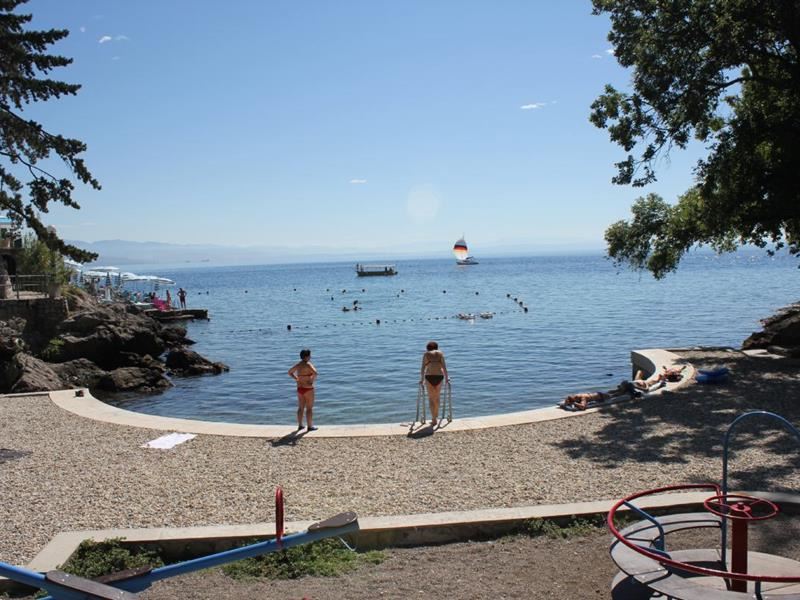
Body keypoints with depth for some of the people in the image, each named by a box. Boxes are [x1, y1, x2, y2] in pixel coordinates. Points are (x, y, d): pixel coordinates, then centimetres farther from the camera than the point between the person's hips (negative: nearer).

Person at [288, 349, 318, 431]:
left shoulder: (298, 365, 6)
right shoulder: (308, 364, -16)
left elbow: (290, 372, 19)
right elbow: (315, 373, -34)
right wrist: (312, 380, -17)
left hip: (299, 388, 7)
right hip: (308, 389, -7)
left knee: (301, 408, 15)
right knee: (309, 408, 2)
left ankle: (300, 425, 21)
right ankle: (310, 426, 6)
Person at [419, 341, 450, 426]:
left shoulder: (426, 354, 10)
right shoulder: (440, 353, 13)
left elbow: (423, 367, 1)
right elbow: (444, 366, 3)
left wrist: (421, 379, 4)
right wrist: (446, 378, 5)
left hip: (429, 377, -1)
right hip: (439, 376, 2)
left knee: (431, 398, 6)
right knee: (437, 397, 20)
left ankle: (434, 419, -4)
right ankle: (436, 415, 35)